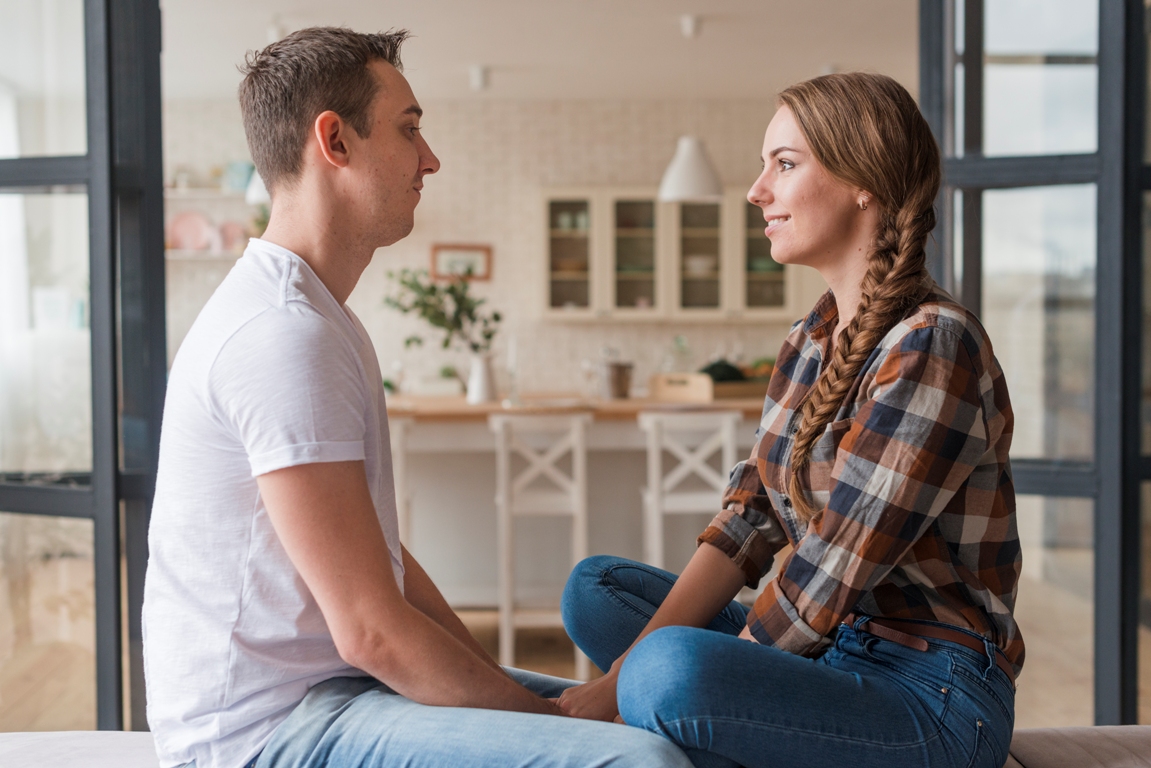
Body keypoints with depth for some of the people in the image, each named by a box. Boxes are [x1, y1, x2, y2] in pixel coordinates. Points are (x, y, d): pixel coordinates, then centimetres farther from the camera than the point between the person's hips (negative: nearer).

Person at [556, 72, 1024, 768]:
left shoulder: (932, 347, -19)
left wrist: (638, 677, -15)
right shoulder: (808, 345, 9)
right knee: (595, 586, 9)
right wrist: (638, 659, -9)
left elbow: (827, 579, -21)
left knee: (672, 673, -32)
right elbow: (748, 524, 5)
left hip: (933, 695, -9)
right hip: (829, 651, 9)